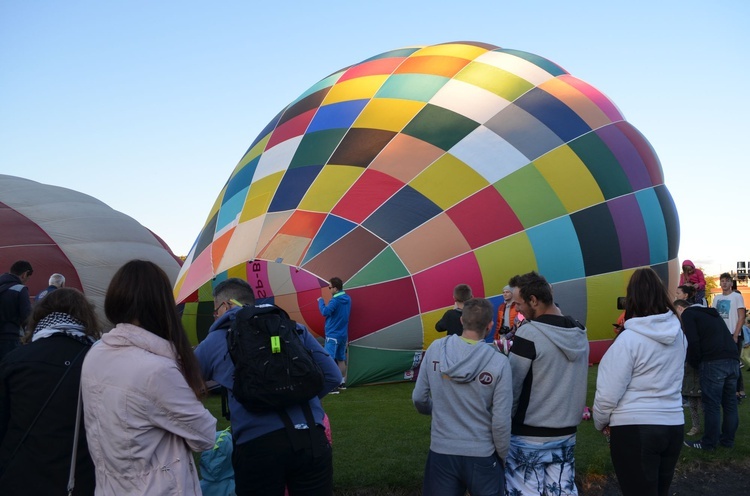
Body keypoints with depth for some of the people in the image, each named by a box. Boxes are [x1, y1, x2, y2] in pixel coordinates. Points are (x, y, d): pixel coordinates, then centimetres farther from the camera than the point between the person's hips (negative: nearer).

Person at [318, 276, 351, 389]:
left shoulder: (335, 300, -18)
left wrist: (321, 301, -11)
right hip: (343, 334, 9)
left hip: (333, 335, -9)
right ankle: (342, 383, 22)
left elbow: (325, 312, -27)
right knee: (341, 359, 16)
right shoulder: (348, 299, 9)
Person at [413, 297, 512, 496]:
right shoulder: (498, 362, -15)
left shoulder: (435, 349, -7)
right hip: (482, 456, -2)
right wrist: (504, 457, 5)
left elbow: (419, 398, 3)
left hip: (441, 452, 2)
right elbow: (501, 422, -13)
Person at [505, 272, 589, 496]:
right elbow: (574, 380, 11)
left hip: (529, 436, -7)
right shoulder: (579, 332, 5)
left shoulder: (529, 333, -17)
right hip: (566, 433, 7)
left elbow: (512, 385, -13)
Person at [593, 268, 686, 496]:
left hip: (634, 428, -6)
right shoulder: (679, 333, 2)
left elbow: (609, 393, -12)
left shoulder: (629, 338, -15)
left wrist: (601, 422, 4)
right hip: (673, 425, 6)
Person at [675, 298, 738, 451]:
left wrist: (693, 363, 6)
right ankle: (728, 439, 24)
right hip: (732, 360, 8)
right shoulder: (710, 313, 28)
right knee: (730, 403, 15)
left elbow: (693, 342, -8)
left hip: (713, 362, -8)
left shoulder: (687, 314, 3)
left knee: (711, 404, 0)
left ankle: (709, 443, 7)